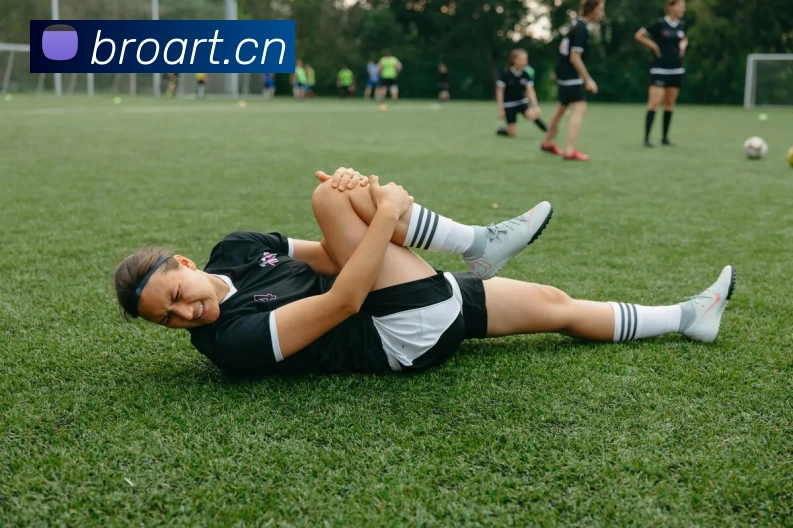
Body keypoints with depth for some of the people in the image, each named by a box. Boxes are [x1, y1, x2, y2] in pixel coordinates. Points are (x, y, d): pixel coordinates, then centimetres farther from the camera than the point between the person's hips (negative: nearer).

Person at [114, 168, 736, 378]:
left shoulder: (234, 247, 5)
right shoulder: (230, 340, -19)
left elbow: (333, 259, 7)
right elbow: (341, 301, -25)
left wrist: (356, 198, -13)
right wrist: (386, 213, -23)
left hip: (427, 306, 8)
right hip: (408, 336, -8)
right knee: (334, 199, -21)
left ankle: (685, 318, 22)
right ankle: (480, 243, -5)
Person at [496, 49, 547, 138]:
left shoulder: (525, 75, -7)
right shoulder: (506, 74, -16)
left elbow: (530, 90, -9)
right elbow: (500, 91, -10)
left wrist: (535, 105, -23)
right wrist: (501, 109, -12)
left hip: (522, 102, 2)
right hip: (509, 104, -2)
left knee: (531, 115, -30)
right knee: (512, 134, -5)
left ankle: (548, 132, -11)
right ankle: (501, 130, 29)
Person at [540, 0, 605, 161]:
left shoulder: (577, 24, 8)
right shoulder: (581, 29, -20)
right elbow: (575, 58, -23)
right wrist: (588, 80, -20)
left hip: (564, 74, 10)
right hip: (571, 76, -10)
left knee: (562, 108, 23)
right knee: (580, 109, -14)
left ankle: (548, 142, 38)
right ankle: (570, 151, -20)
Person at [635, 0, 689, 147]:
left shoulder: (682, 25, 7)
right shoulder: (660, 24, -10)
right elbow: (639, 35, -4)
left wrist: (683, 45, 7)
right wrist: (653, 45, -8)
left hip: (676, 69, 6)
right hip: (660, 69, -6)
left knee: (670, 104, 9)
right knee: (654, 102, -11)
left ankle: (665, 137, 17)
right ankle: (646, 138, -8)